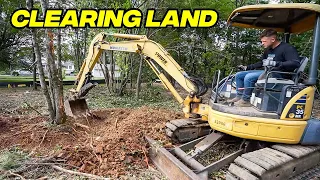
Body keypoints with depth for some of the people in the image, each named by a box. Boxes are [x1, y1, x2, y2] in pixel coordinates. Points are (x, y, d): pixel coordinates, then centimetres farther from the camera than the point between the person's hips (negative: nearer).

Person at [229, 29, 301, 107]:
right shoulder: (268, 50, 17)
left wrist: (277, 64, -34)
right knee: (239, 75, 4)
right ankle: (239, 96, 0)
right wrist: (247, 67, 16)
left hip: (278, 74, -10)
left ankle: (245, 100, -18)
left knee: (249, 77, -31)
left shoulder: (287, 48, -10)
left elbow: (296, 63, -23)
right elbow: (261, 63, 28)